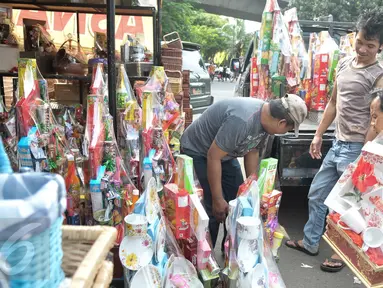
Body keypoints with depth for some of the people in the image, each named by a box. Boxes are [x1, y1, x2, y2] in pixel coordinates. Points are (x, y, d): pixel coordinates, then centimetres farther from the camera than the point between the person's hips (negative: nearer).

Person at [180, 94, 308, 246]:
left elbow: (252, 151, 3)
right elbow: (213, 157, -31)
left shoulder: (265, 117, -10)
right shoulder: (241, 120, -37)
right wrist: (217, 199, -25)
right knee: (214, 210, -11)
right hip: (197, 151, -8)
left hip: (225, 152, 8)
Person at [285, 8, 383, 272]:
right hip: (338, 145, 8)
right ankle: (310, 243, 33)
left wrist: (362, 157, -17)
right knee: (316, 195, 15)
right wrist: (318, 135, 14)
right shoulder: (344, 64, 8)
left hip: (357, 149, -7)